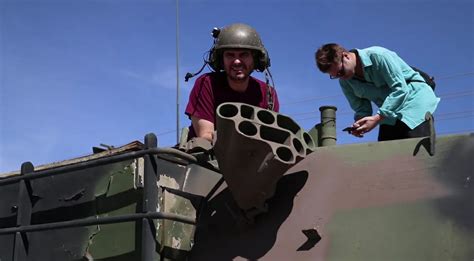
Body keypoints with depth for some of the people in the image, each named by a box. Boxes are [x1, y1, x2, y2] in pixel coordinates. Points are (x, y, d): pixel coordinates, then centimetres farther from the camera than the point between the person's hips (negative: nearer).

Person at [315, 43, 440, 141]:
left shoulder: (377, 55, -21)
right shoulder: (345, 82, -1)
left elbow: (400, 88, -25)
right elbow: (361, 109, 5)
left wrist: (377, 118, -31)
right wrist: (359, 125, -20)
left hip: (414, 96, -6)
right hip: (390, 114, 6)